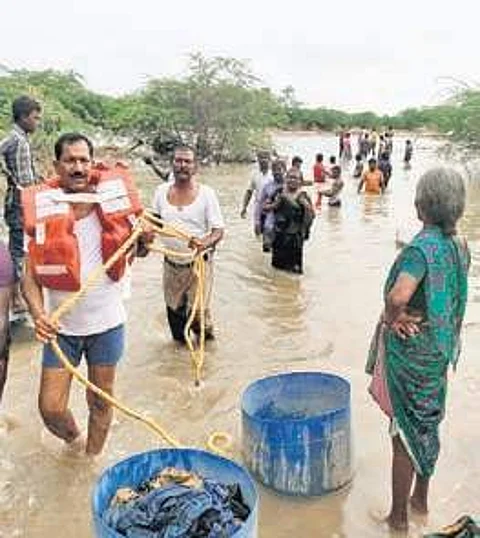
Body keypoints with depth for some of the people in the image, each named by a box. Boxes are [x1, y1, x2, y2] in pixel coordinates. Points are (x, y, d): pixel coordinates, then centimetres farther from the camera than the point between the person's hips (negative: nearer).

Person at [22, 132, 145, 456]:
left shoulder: (113, 199, -6)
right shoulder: (41, 211, -10)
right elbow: (30, 275, -10)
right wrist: (38, 314, -26)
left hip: (107, 322, 1)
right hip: (61, 327, -1)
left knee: (101, 400, 15)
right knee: (51, 408, 3)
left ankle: (93, 459, 40)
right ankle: (73, 439, 37)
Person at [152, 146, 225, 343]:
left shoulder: (206, 193, -9)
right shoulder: (161, 191, 1)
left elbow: (218, 230, -12)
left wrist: (204, 244, -33)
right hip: (171, 264, 4)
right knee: (174, 308, 14)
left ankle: (206, 333, 29)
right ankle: (180, 338, 41)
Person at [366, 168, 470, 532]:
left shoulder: (422, 248, -26)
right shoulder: (459, 246, 1)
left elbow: (398, 295, -42)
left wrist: (391, 318, -22)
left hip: (410, 351, -8)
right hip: (440, 349, 8)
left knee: (405, 432, 6)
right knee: (427, 425, 22)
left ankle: (399, 516, 23)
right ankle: (421, 499, 41)